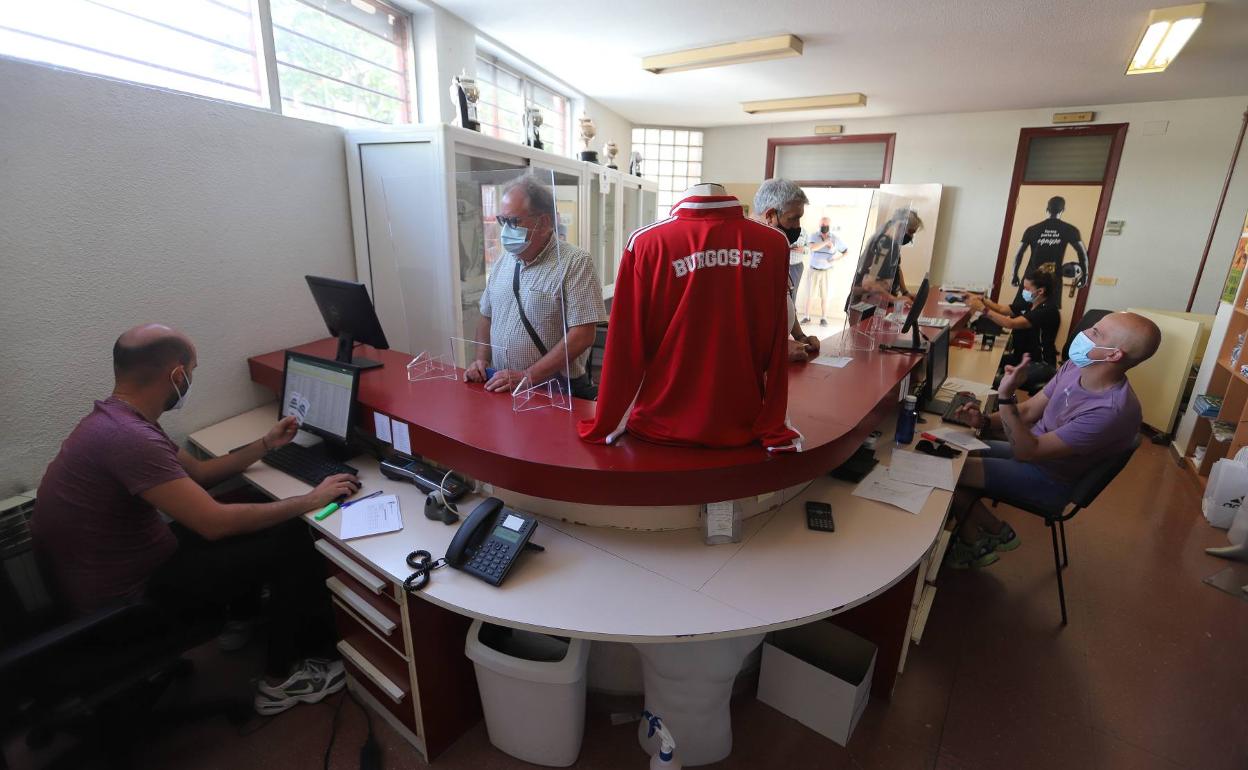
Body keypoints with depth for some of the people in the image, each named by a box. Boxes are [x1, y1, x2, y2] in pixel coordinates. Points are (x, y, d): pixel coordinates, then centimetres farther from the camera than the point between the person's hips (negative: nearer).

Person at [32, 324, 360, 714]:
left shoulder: (115, 418, 1)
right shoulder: (129, 437, -31)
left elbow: (197, 471, 13)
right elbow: (215, 523, -30)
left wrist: (266, 443, 15)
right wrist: (309, 500, -21)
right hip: (125, 602, -9)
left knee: (260, 512, 11)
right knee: (289, 541, -11)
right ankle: (281, 682, 6)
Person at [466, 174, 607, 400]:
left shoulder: (575, 263, -9)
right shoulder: (503, 262, 12)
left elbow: (582, 335, -15)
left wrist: (527, 377, -16)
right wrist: (482, 359, 5)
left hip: (556, 393, -5)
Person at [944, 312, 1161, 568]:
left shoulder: (1111, 411, -32)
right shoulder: (1075, 366, -8)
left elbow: (1027, 451, -30)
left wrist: (1006, 397, -41)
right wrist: (985, 422, -15)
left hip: (1048, 480, -8)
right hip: (1032, 449, 8)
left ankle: (996, 532, 11)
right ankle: (972, 540, 12)